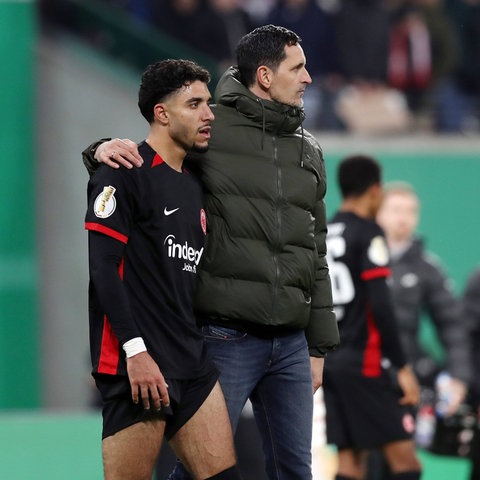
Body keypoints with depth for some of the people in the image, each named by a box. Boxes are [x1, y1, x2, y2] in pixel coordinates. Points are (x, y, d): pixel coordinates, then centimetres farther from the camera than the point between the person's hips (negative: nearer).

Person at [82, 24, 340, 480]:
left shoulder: (309, 151, 15)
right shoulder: (212, 129, -2)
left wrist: (318, 346, 16)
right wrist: (105, 149, -21)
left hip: (290, 345, 5)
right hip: (226, 338, -5)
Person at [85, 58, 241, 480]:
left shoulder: (194, 187, 19)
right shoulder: (125, 173, -6)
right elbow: (102, 264, -13)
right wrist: (135, 350, -19)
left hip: (192, 363, 8)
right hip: (140, 366, -8)